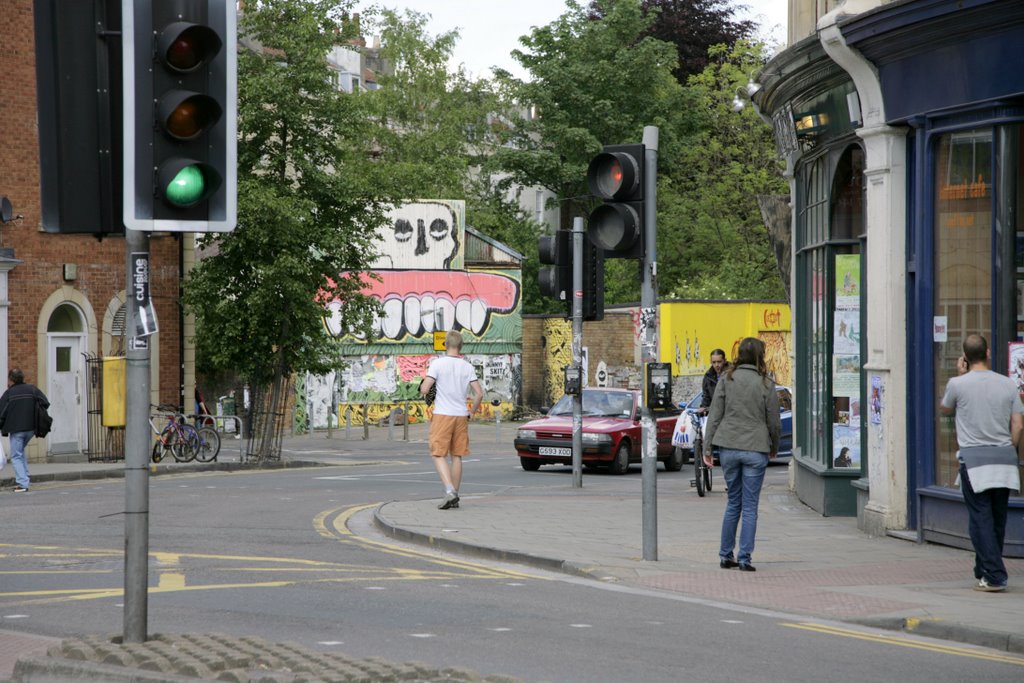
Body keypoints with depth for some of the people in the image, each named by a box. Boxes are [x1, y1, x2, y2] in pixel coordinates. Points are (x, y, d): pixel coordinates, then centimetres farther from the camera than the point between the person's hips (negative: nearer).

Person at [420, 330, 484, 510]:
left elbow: (424, 389, -13)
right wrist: (472, 412, 14)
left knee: (439, 455, -1)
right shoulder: (467, 367, 4)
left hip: (442, 415, -4)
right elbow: (479, 394, -1)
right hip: (461, 416, 4)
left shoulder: (438, 363, -7)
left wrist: (422, 388, 11)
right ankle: (455, 498, 13)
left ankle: (450, 491, -20)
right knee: (456, 456, 11)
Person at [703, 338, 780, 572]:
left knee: (733, 502, 14)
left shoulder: (726, 380, 1)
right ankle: (744, 559, 1)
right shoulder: (766, 384, -4)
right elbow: (774, 423, 0)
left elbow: (714, 416, 0)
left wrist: (707, 448, 3)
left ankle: (725, 556, 15)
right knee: (749, 506, 3)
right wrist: (774, 448, 17)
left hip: (728, 448, 2)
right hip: (756, 449, -2)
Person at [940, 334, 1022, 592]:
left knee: (981, 519, -2)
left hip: (974, 457, -4)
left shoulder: (958, 384, -5)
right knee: (997, 519, 13)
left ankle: (994, 576, -9)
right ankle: (984, 570, 25)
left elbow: (945, 409, 16)